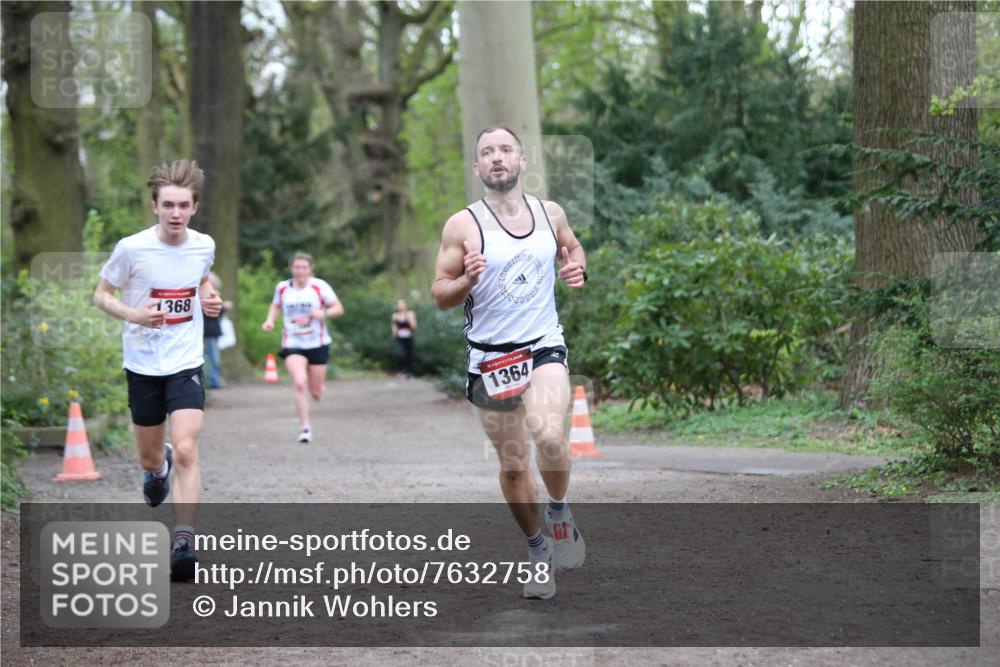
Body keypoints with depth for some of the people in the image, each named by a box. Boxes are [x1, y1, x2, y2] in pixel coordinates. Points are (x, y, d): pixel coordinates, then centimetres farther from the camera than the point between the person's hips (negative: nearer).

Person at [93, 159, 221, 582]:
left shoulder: (204, 246, -3)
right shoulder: (131, 249, -13)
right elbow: (101, 295, -1)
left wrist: (210, 299, -2)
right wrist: (133, 315, -20)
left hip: (186, 363, 0)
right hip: (142, 365, 0)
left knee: (186, 452, -18)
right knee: (150, 458, 14)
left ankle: (183, 545, -18)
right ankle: (158, 466, 54)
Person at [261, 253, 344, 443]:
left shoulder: (319, 287, -6)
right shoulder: (282, 288, 1)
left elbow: (338, 308, -2)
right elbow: (276, 305, 21)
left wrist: (324, 313, -22)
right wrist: (270, 320, 2)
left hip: (317, 344, 0)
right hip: (292, 345, 0)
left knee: (316, 392, 7)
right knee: (300, 383, -24)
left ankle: (320, 385, 48)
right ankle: (304, 427, -13)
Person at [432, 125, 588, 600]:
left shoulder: (550, 214, 3)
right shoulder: (462, 226, -6)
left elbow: (573, 248, 24)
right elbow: (440, 295, -3)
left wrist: (578, 271, 1)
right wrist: (467, 280, -24)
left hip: (545, 346, 0)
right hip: (490, 356, 0)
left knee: (549, 436, -26)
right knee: (513, 464, 7)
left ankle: (559, 510, 3)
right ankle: (539, 552, 28)